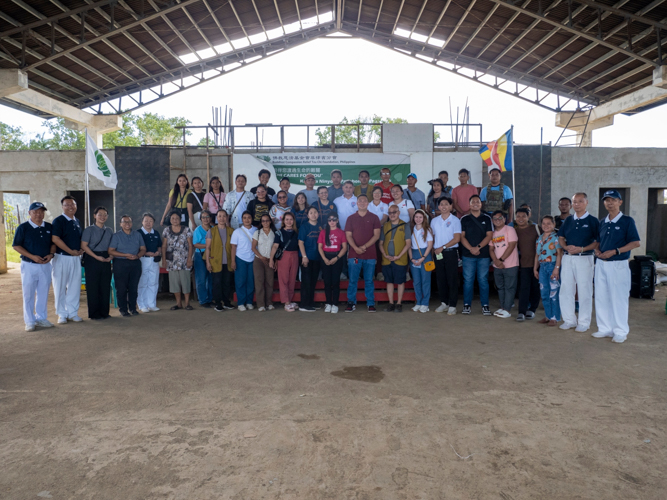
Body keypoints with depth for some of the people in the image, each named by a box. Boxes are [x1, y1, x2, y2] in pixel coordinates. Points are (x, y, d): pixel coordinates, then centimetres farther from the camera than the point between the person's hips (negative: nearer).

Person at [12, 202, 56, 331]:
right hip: (29, 265, -3)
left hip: (45, 265, 4)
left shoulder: (49, 227, 6)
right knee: (28, 294, 3)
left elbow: (53, 243, 14)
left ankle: (41, 318, 23)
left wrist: (51, 254, -6)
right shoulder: (23, 228, -5)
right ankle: (30, 321, 12)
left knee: (43, 293, 10)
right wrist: (32, 256, -16)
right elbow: (16, 245, -6)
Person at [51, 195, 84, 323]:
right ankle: (62, 314, 11)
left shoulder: (77, 221, 13)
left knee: (75, 286, 9)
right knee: (60, 286, 1)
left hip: (76, 258, 6)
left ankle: (73, 312, 18)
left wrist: (81, 250, 2)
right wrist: (71, 251, -17)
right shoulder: (58, 221, -7)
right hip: (62, 258, -6)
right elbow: (55, 238, -18)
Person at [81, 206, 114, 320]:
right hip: (92, 260, -5)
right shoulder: (89, 230, -2)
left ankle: (104, 312, 14)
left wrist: (110, 256, -3)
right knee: (93, 287, -2)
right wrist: (97, 257, -15)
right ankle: (94, 314, 5)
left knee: (106, 286, 6)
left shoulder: (109, 231, 13)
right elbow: (84, 245, -8)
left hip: (105, 260, 5)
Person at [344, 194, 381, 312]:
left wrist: (364, 247, -10)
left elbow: (376, 235, 0)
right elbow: (348, 235, 3)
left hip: (370, 254, 0)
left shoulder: (374, 218, 6)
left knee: (369, 280, 4)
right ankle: (351, 303, 8)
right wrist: (356, 248, -14)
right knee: (353, 280, 1)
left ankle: (371, 304, 10)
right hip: (354, 254, 1)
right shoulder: (351, 218, 9)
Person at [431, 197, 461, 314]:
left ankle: (452, 305, 3)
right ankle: (444, 303, 19)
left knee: (452, 279, -2)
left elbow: (457, 238, -8)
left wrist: (442, 247, -13)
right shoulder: (434, 221, 11)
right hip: (438, 253, 4)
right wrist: (434, 249, 0)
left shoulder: (455, 220, -2)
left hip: (451, 252, -4)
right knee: (440, 279, 8)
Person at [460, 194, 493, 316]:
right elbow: (462, 236, 3)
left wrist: (478, 247, -10)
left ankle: (485, 305, 8)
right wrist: (471, 248, -10)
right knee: (468, 280, 1)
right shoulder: (464, 219, 8)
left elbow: (489, 235, 1)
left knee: (483, 280, 2)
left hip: (484, 254, 0)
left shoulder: (487, 218, 8)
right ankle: (467, 304, 9)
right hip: (468, 254, 0)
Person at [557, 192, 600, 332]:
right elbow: (561, 237, 15)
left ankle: (584, 322, 12)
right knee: (565, 290, 8)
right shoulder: (568, 220, 12)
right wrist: (566, 247, -5)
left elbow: (598, 242, -7)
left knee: (584, 292, 1)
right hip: (567, 258, 5)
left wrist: (581, 249, -18)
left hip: (584, 258, -5)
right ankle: (569, 320, 20)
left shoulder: (593, 221, -2)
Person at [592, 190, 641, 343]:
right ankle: (605, 328, 21)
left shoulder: (627, 221, -5)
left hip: (618, 264, -6)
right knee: (601, 298, 10)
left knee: (619, 299, -1)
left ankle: (620, 332, 11)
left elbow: (636, 243, -10)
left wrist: (615, 251, -18)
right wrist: (597, 250, -2)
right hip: (601, 264, 6)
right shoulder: (602, 222, 12)